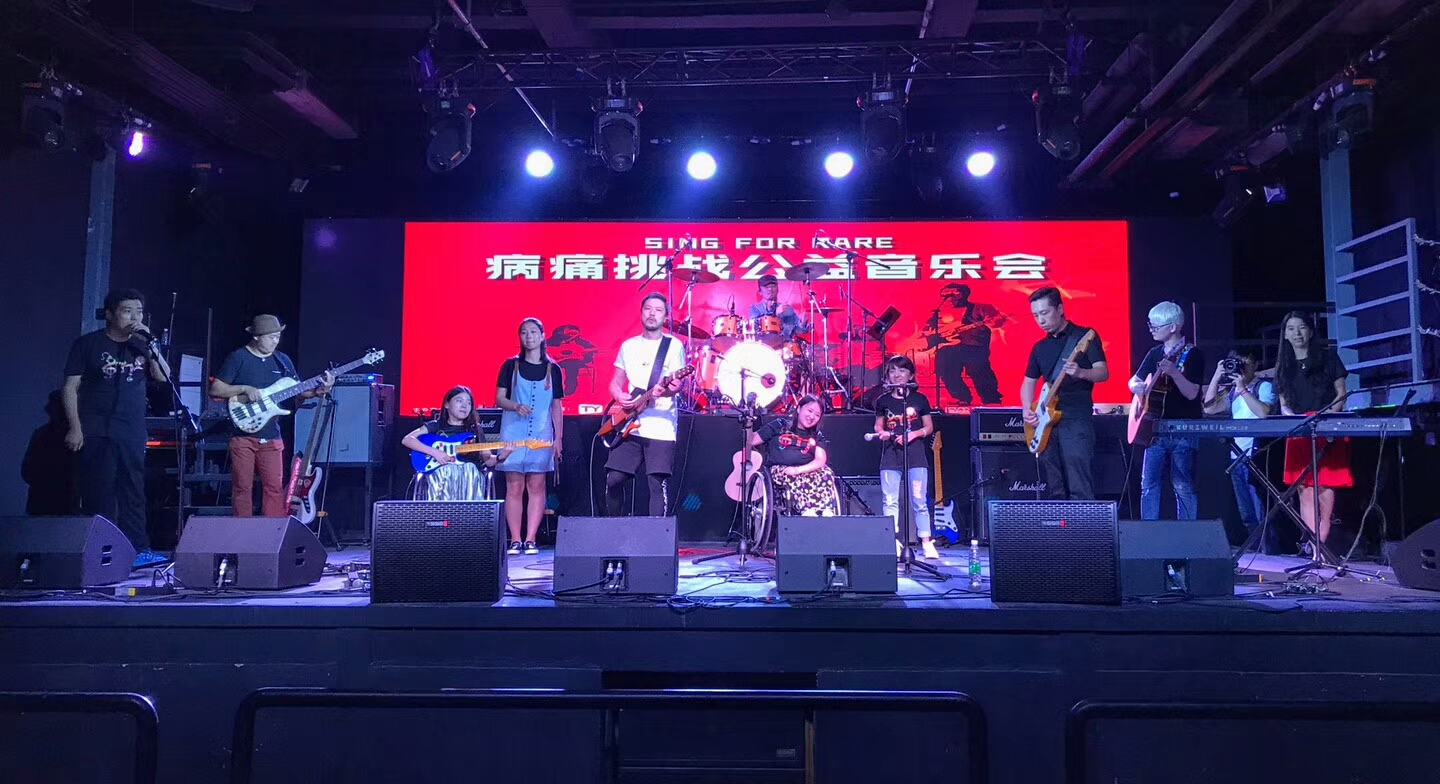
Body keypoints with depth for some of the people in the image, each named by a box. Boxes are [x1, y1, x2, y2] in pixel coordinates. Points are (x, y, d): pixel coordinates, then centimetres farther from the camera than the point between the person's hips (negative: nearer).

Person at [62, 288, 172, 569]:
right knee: (98, 494, -3)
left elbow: (164, 376, 2)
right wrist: (74, 427, -9)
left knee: (133, 492, 3)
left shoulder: (140, 345, 12)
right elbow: (70, 387, -1)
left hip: (133, 433, 4)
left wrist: (149, 345, -9)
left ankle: (138, 549, 4)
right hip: (97, 432, -4)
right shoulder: (88, 343, 1)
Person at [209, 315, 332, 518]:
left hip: (271, 437, 4)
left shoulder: (282, 360, 10)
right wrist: (244, 389, -17)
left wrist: (320, 390, -7)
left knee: (275, 488, 1)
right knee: (242, 488, 1)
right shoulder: (238, 358, -3)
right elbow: (215, 389, -5)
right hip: (243, 434, -3)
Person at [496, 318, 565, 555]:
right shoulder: (511, 365, 5)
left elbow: (556, 407, 9)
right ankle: (515, 540, 3)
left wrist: (558, 439, 3)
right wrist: (515, 406, -19)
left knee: (536, 486, 0)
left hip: (542, 435, 1)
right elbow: (499, 398, 2)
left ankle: (531, 540, 4)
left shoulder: (553, 369, 8)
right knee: (514, 487, -1)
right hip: (513, 434, -1)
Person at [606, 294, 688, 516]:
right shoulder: (628, 345, 15)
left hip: (661, 427, -4)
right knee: (614, 480, 1)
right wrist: (621, 397, -5)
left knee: (658, 483, -7)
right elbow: (615, 383, 18)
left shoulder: (674, 345, 2)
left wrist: (668, 389, -29)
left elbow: (677, 383, -6)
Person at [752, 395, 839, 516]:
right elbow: (752, 441, 10)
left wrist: (798, 470, -17)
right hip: (779, 471, -2)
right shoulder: (780, 425, 12)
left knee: (826, 473, -30)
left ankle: (827, 512, -50)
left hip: (806, 471, 2)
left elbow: (821, 460, 0)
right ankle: (808, 512, -57)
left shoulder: (817, 436, 18)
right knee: (795, 479, -37)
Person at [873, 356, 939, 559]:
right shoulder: (883, 401, 7)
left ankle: (927, 543, 5)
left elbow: (929, 427, 7)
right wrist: (881, 433, -6)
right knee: (890, 502, -1)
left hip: (915, 455, -1)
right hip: (890, 456, 2)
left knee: (919, 501, -3)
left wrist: (913, 434, -10)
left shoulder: (919, 399, 3)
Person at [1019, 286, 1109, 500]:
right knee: (1055, 489, 8)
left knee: (1079, 488, -14)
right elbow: (1029, 382, 21)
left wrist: (1080, 373, -29)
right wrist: (1027, 410, 2)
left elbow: (1103, 373, -7)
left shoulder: (1085, 336, 0)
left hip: (1077, 419, -6)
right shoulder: (1040, 346, 17)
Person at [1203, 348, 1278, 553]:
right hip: (1237, 456, 7)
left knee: (1262, 512, -7)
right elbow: (1209, 408, 6)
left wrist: (1243, 389, -12)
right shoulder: (1231, 390, 15)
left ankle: (1270, 554, -2)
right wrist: (1216, 376, 3)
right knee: (1247, 515, 10)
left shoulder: (1264, 386, -1)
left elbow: (1264, 412, -16)